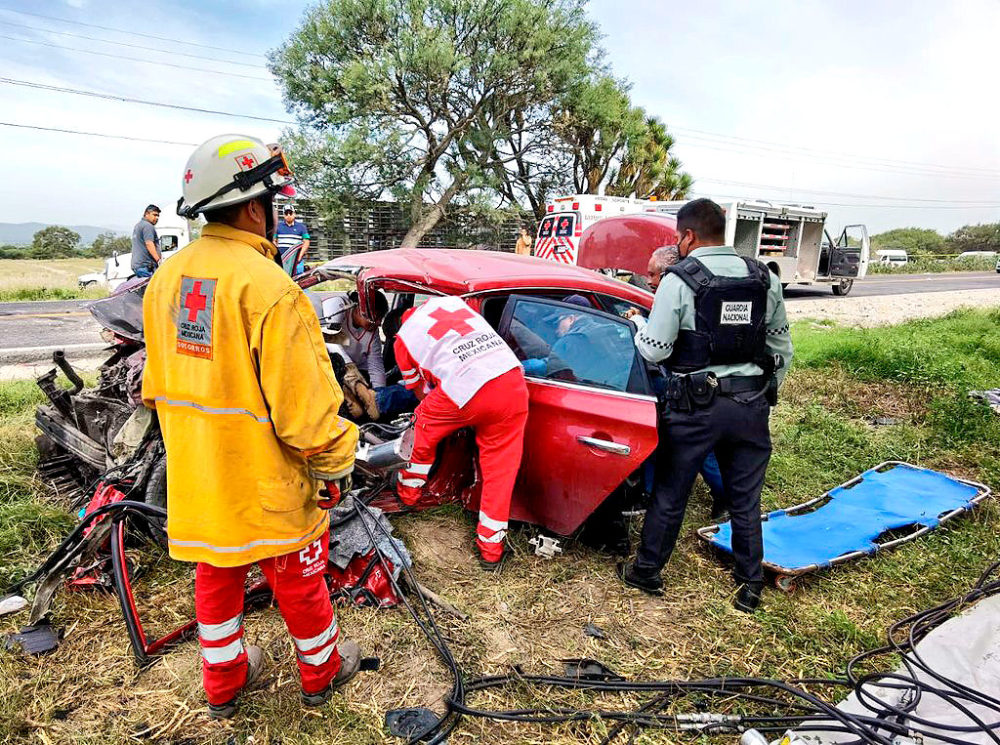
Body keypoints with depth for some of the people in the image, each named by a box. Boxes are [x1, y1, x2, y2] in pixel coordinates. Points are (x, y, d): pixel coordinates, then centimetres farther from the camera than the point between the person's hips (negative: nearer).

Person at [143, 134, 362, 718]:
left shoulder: (167, 279, 3)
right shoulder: (268, 287, -24)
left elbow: (158, 383, 13)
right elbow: (304, 401, -24)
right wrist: (337, 462, -10)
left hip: (195, 474, 7)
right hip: (265, 479, -7)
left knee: (217, 572, 24)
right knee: (298, 579, 15)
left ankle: (223, 682, 43)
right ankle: (321, 671, 38)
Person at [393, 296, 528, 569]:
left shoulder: (403, 340, 20)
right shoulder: (451, 301, 29)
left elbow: (422, 392, 25)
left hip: (465, 392, -3)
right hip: (511, 376, 3)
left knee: (424, 427, 28)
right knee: (501, 465, 13)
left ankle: (408, 490, 48)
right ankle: (491, 546, 19)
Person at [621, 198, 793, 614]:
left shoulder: (679, 281, -11)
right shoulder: (765, 279, 6)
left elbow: (655, 350, -11)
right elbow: (782, 349, 12)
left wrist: (637, 326, 9)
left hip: (697, 406, -4)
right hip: (752, 405, 5)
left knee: (670, 494, 11)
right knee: (746, 500, 16)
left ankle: (646, 571, 26)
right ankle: (750, 587, 29)